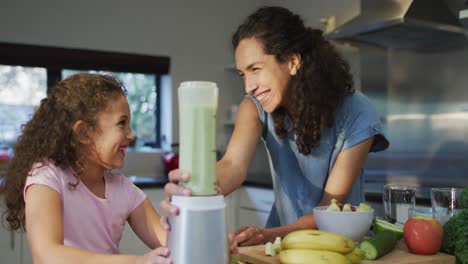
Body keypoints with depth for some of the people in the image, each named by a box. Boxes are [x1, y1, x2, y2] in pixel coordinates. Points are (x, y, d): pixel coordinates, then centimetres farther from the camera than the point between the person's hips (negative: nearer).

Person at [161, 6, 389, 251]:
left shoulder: (356, 116, -17)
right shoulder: (256, 107, -10)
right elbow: (234, 164, -28)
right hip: (283, 234, 2)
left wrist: (271, 235, -29)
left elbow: (331, 206, -15)